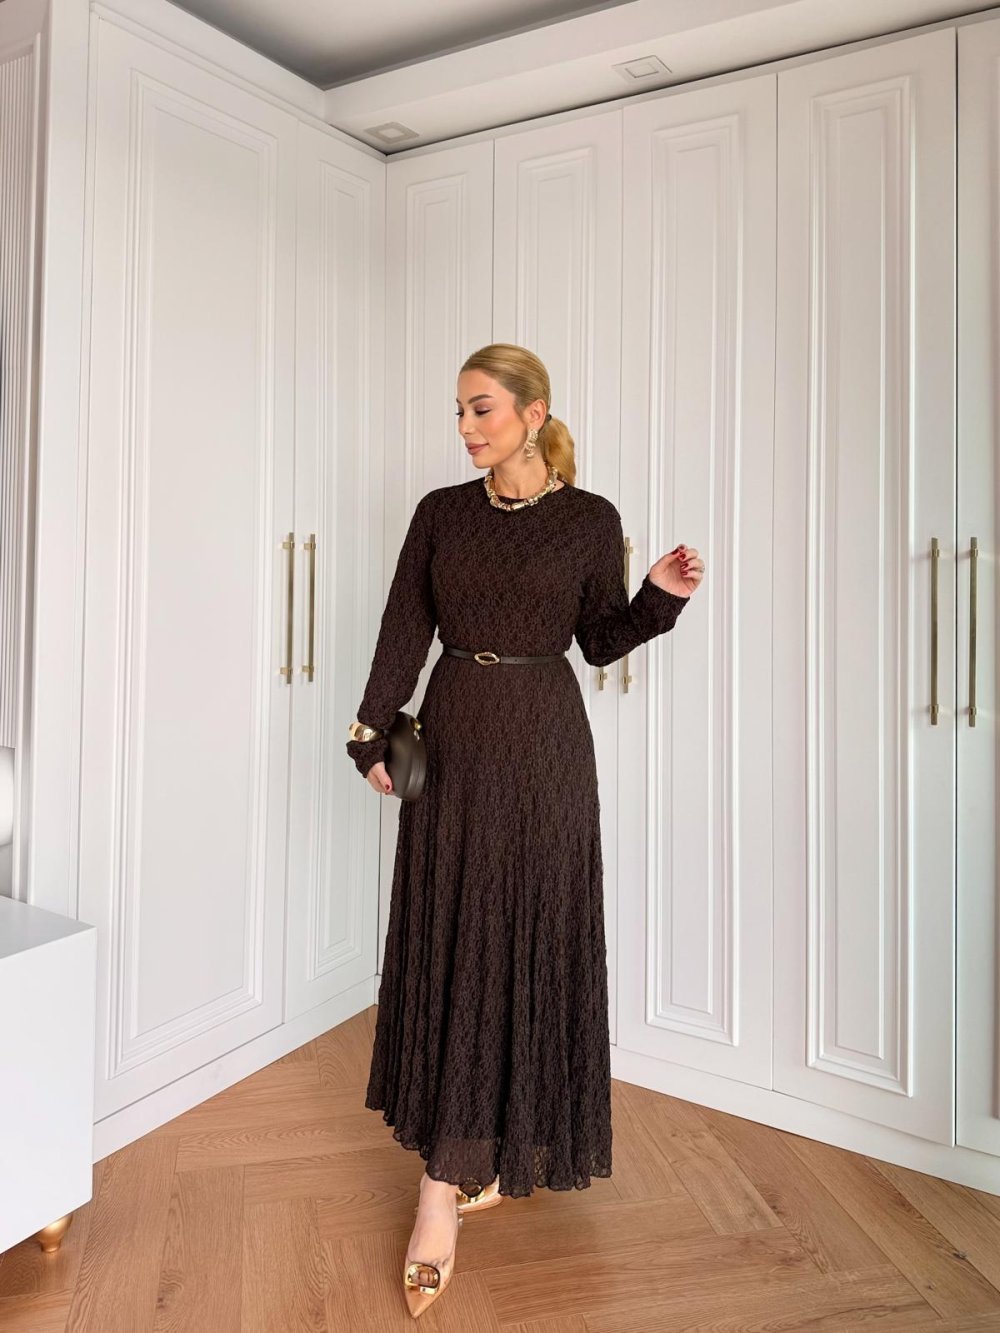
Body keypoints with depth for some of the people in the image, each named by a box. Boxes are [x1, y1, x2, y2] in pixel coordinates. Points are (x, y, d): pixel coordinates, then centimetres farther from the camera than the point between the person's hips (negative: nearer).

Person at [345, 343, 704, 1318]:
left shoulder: (589, 518, 0)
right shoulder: (441, 511, 6)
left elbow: (601, 641, 6)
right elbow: (404, 628, 3)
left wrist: (660, 596, -11)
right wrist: (373, 731, -4)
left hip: (542, 742, -2)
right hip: (453, 735, 3)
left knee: (528, 938, 1)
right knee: (446, 939, 5)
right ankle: (468, 1163, 24)